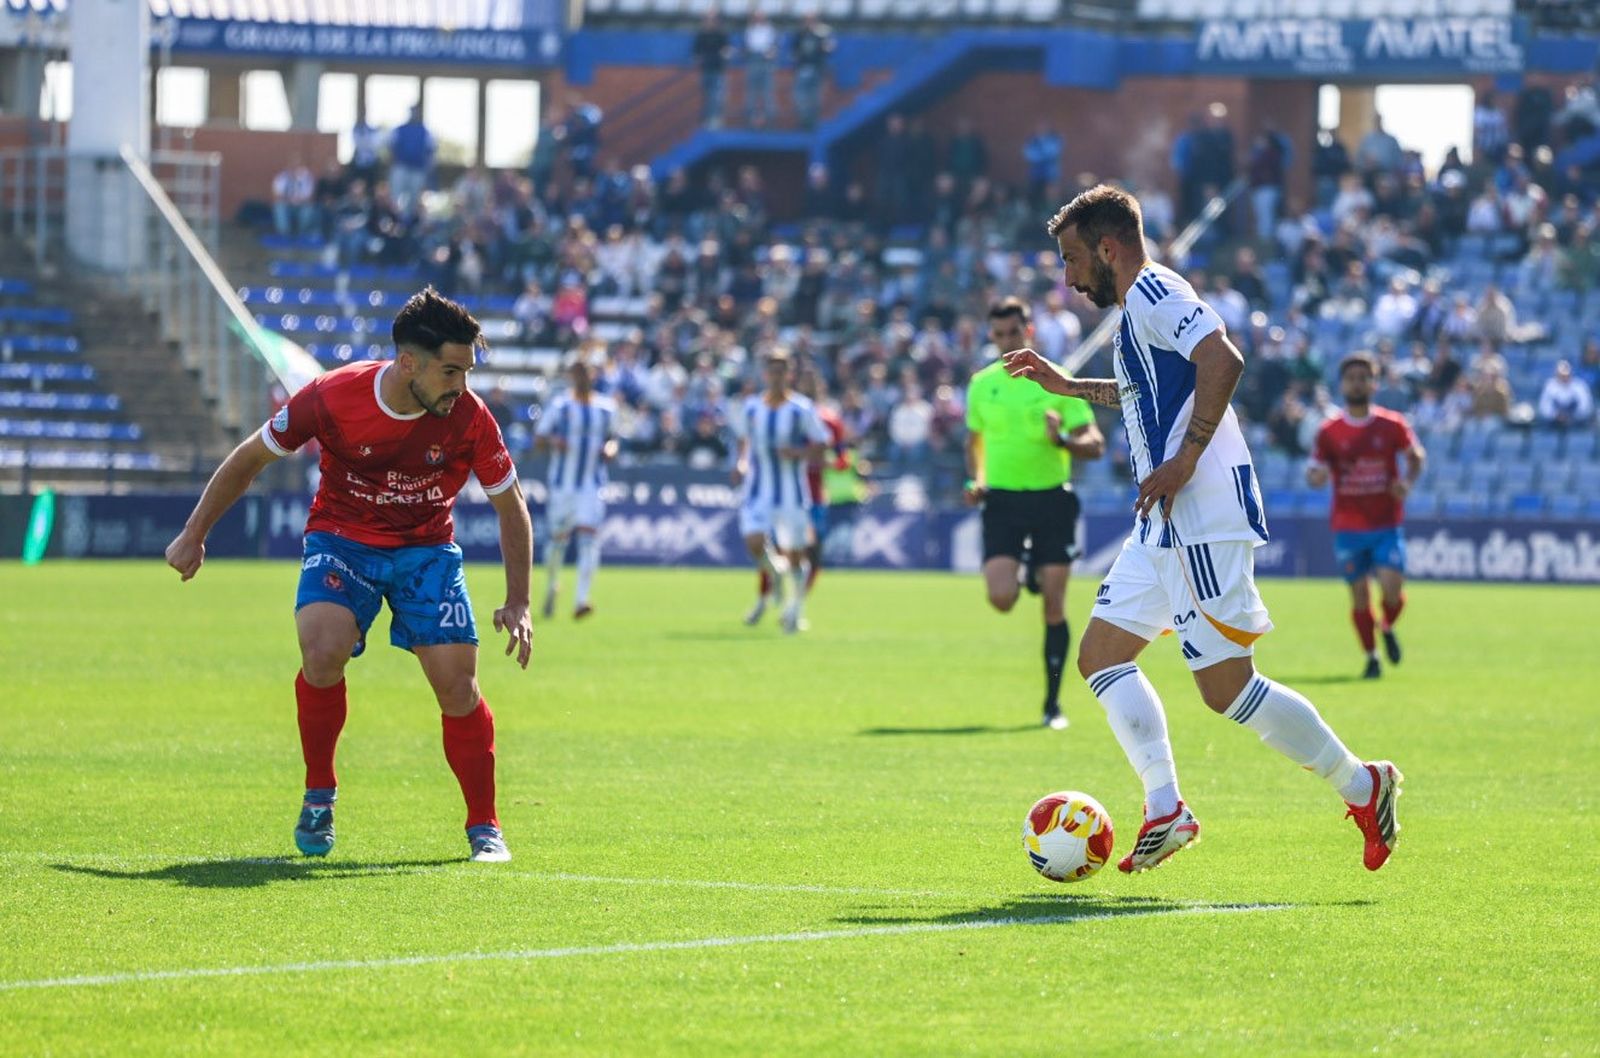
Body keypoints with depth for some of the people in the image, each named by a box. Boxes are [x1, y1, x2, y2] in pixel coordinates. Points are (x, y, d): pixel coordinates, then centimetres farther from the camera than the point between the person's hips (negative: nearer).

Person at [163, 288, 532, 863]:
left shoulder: (469, 417, -18)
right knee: (323, 652, -28)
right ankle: (319, 793, -5)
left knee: (457, 686, -11)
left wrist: (517, 603, -9)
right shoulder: (332, 397, -22)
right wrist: (194, 534, -2)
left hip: (427, 549, 1)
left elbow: (511, 507, -2)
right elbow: (250, 458, -5)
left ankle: (484, 828, 8)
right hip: (341, 539, -1)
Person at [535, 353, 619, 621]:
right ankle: (552, 585, 34)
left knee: (589, 538, -14)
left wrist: (610, 450, -3)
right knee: (558, 537, 6)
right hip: (563, 483, -1)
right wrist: (553, 443, -21)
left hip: (592, 485, 1)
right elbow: (539, 440, 1)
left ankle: (581, 600, -19)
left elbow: (612, 438, 20)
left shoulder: (606, 408, 8)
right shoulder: (559, 406, -1)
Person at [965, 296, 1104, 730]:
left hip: (1052, 499, -2)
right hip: (1003, 500, 2)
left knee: (1054, 607, -3)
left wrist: (1062, 439, -25)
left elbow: (1095, 445, -5)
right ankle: (1026, 573, 23)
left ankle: (1053, 704, 7)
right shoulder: (981, 384, 7)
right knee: (1001, 597, -16)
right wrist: (975, 479, 6)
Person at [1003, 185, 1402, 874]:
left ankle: (1361, 786, 1)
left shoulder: (1153, 292, -10)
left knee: (1226, 687, -10)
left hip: (1202, 518, -11)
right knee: (1101, 655, 7)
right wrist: (1068, 386, 38)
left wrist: (1185, 459, -25)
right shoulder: (1136, 309, 21)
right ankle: (1165, 809, 2)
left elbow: (1223, 360, -26)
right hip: (1165, 526, 11)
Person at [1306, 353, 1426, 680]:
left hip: (1387, 525, -1)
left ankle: (1388, 629, 20)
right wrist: (1316, 476, -22)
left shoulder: (1392, 425, -1)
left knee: (1392, 589, -14)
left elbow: (1416, 456, 13)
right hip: (1348, 527, 1)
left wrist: (1408, 482, -6)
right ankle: (1371, 656, 20)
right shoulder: (1329, 432, -1)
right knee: (1359, 596, 1)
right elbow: (1313, 473, 2)